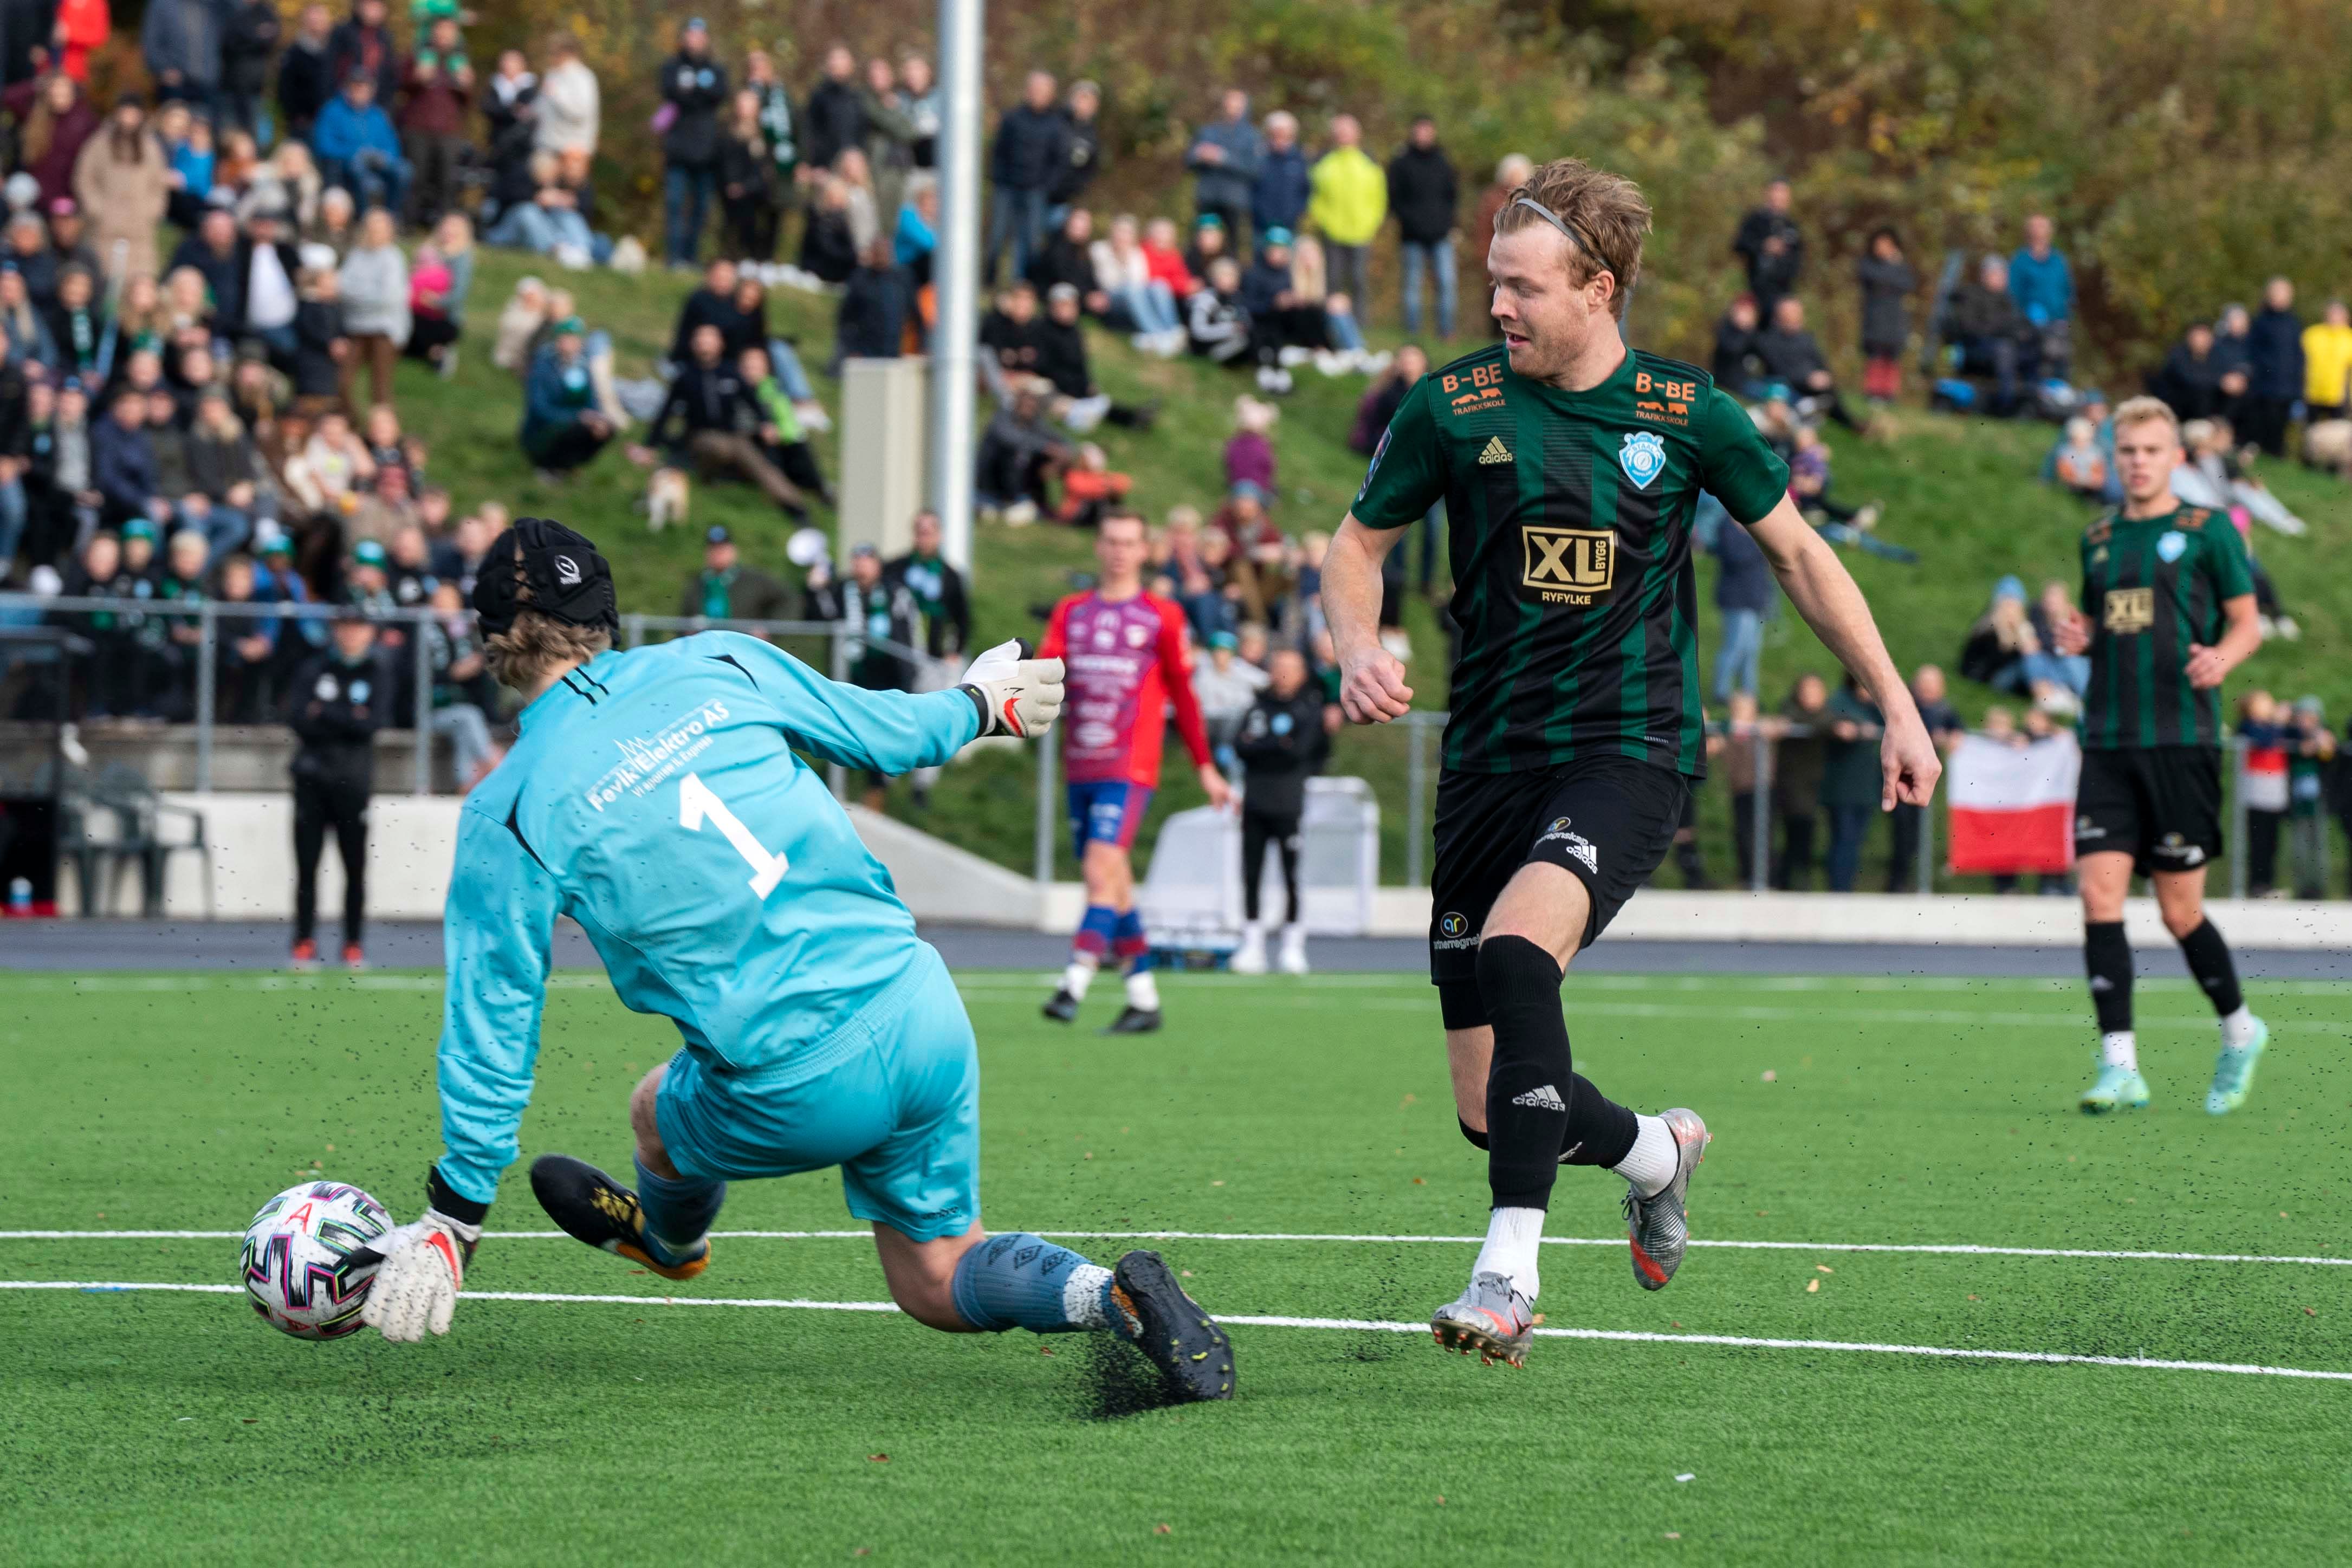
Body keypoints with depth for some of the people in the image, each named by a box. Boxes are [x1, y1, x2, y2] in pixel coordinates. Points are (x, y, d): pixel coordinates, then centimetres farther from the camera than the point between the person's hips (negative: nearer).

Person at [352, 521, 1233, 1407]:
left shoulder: (508, 815, -5)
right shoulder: (718, 665, 5)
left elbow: (494, 1019, -2)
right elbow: (885, 733, 18)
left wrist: (454, 1219, 5)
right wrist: (980, 705, 41)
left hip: (806, 1086, -4)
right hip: (923, 1009, 4)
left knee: (661, 1112, 29)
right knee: (939, 1283, 19)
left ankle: (669, 1236, 59)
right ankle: (1108, 1296, -6)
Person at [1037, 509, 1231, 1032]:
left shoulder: (1162, 616, 3)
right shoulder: (1072, 612, 12)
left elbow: (1183, 696, 8)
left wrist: (1205, 767, 9)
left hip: (1129, 770, -4)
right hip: (1080, 768, 4)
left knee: (1102, 871, -18)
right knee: (1114, 885, 7)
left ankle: (1074, 986, -27)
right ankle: (1143, 999, 14)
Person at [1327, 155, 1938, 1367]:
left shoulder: (1685, 415, 0)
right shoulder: (1454, 406, 0)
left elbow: (1796, 551, 13)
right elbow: (1358, 545, 12)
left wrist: (1895, 703, 12)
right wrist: (1358, 650, -9)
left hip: (1631, 754, -3)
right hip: (1491, 759, 3)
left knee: (1517, 941, -34)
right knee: (1489, 1109, 0)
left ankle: (1509, 1273, -34)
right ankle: (1653, 1152, 34)